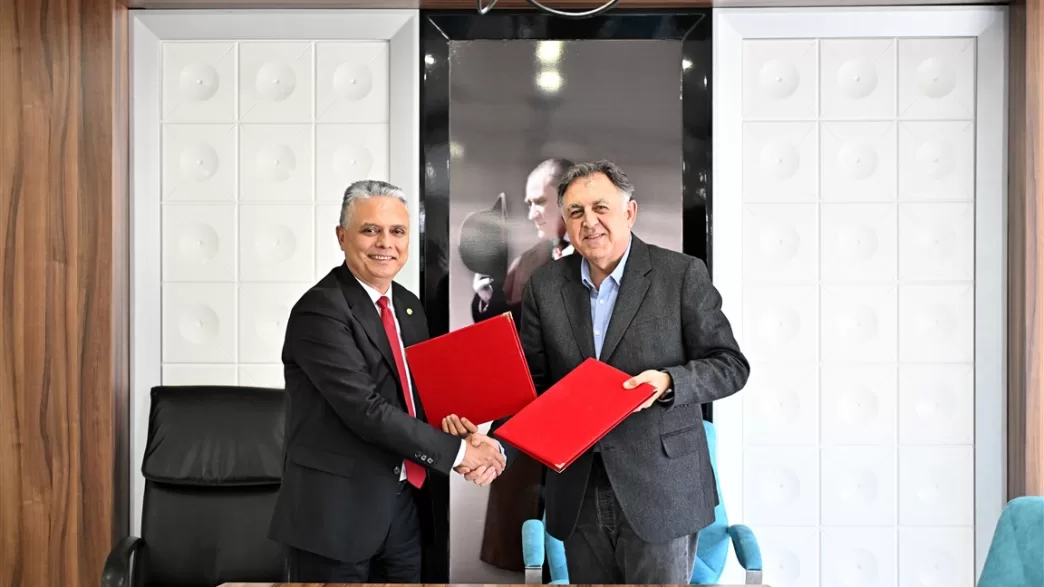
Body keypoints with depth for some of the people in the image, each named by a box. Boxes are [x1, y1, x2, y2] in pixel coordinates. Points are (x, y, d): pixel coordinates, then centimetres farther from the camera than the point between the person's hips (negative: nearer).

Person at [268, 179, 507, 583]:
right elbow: (367, 410, -22)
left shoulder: (408, 306, 10)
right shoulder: (319, 310, -16)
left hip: (404, 505, 7)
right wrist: (456, 451, -17)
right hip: (336, 511, -7)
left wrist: (467, 438, -8)